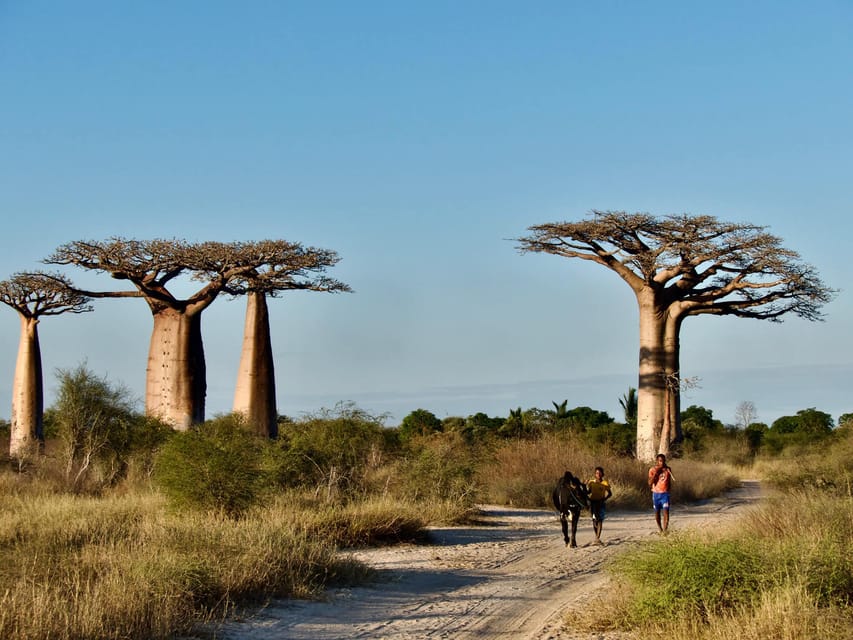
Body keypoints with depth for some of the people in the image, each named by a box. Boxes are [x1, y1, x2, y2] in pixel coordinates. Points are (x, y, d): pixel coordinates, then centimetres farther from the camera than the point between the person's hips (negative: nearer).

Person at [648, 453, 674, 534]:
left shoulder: (668, 469, 2)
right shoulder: (652, 470, -3)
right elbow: (650, 483, -11)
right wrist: (656, 473, -18)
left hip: (665, 494, 0)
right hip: (656, 494, 0)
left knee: (666, 511, -14)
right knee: (657, 512, 12)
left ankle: (665, 530, -19)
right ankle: (660, 529, 30)